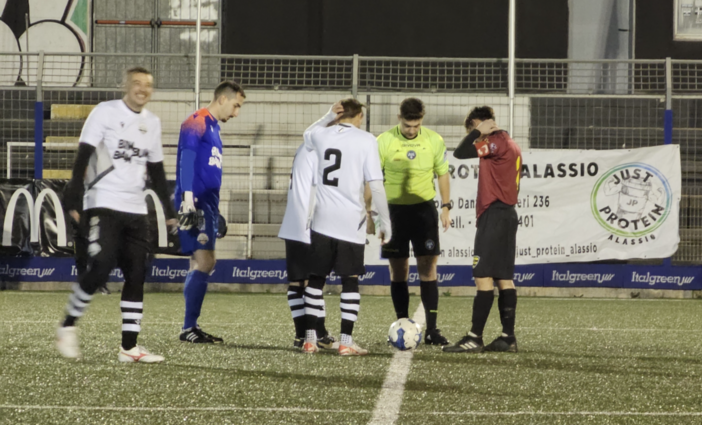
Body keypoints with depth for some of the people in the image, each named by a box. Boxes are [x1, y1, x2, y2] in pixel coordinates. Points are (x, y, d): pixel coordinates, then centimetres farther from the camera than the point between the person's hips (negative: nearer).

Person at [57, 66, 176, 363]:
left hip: (135, 210, 6)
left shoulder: (152, 123, 14)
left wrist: (169, 210, 17)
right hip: (103, 204, -6)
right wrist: (74, 200, -16)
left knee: (137, 276, 0)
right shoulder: (105, 113, -3)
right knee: (101, 268, -17)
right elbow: (82, 157, -7)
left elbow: (156, 170, 22)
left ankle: (129, 347, 3)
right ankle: (68, 328, 1)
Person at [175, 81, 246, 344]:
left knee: (204, 264, 10)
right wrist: (188, 199, -23)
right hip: (195, 204, -10)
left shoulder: (213, 127, 21)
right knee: (203, 262, -14)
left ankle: (191, 327, 14)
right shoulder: (196, 123, -7)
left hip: (208, 204, 10)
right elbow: (187, 160, -16)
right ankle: (189, 328, -12)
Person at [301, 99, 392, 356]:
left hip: (323, 221, 3)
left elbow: (307, 135, 32)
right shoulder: (366, 140, -6)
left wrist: (330, 117, 23)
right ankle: (346, 342, -1)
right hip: (351, 223, -3)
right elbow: (376, 185, -9)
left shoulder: (322, 135, 4)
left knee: (316, 278, 10)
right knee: (350, 281, 4)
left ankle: (310, 339, 9)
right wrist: (385, 222, -3)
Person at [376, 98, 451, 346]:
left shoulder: (434, 141, -2)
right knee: (398, 270, 2)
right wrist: (370, 211, -6)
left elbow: (442, 174, 10)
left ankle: (431, 330, -3)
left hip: (424, 208, 1)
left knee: (428, 268, -4)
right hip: (393, 209, -1)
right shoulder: (384, 142, -8)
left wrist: (446, 206, 3)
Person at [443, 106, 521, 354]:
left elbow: (460, 153, -20)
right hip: (507, 214, 10)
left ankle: (474, 338, -13)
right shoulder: (510, 144, 19)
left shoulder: (496, 141, -11)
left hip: (494, 214, -10)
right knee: (503, 278, 9)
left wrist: (478, 132, -8)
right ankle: (508, 338, 9)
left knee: (483, 277, -11)